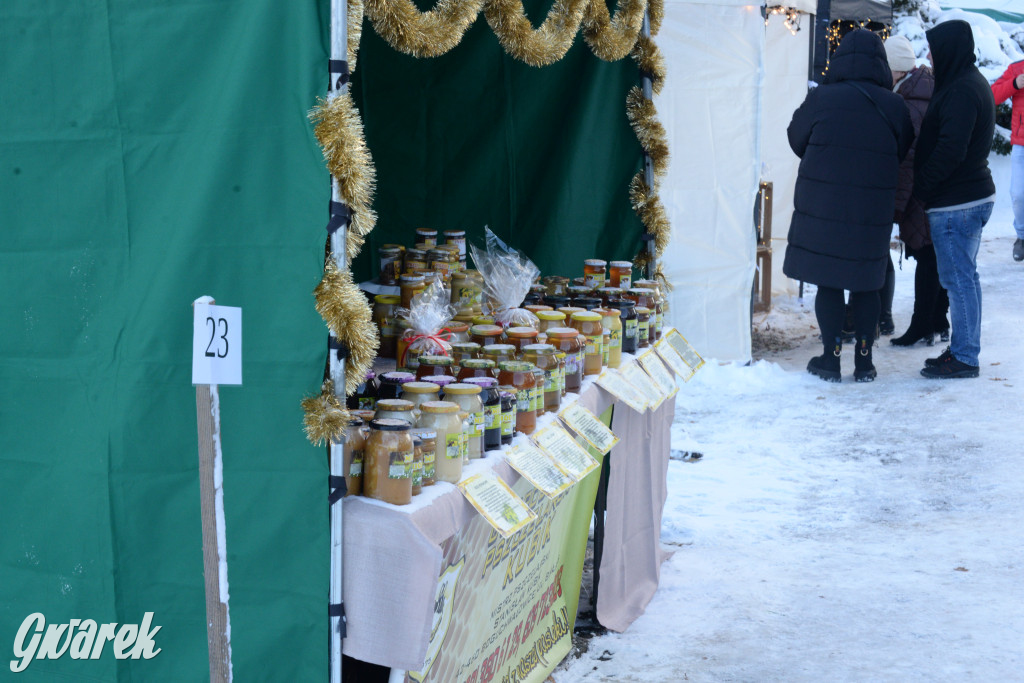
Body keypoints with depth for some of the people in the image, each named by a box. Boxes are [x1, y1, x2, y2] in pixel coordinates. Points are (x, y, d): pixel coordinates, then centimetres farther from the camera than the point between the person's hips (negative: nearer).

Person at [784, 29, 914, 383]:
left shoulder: (821, 99, -9)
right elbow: (904, 155, 7)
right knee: (866, 285, 12)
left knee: (828, 284, 8)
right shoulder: (894, 107, -3)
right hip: (873, 213, 2)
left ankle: (831, 357, 10)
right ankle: (864, 360, 16)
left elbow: (796, 138, 6)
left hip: (822, 208, -2)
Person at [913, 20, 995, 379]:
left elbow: (950, 151, -26)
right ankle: (964, 350, 24)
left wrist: (920, 186, -15)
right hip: (975, 193, 11)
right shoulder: (974, 83, 14)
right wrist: (926, 187, 14)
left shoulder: (960, 91, -20)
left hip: (955, 203, -11)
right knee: (965, 277, 16)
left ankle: (964, 357, 2)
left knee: (958, 279, -4)